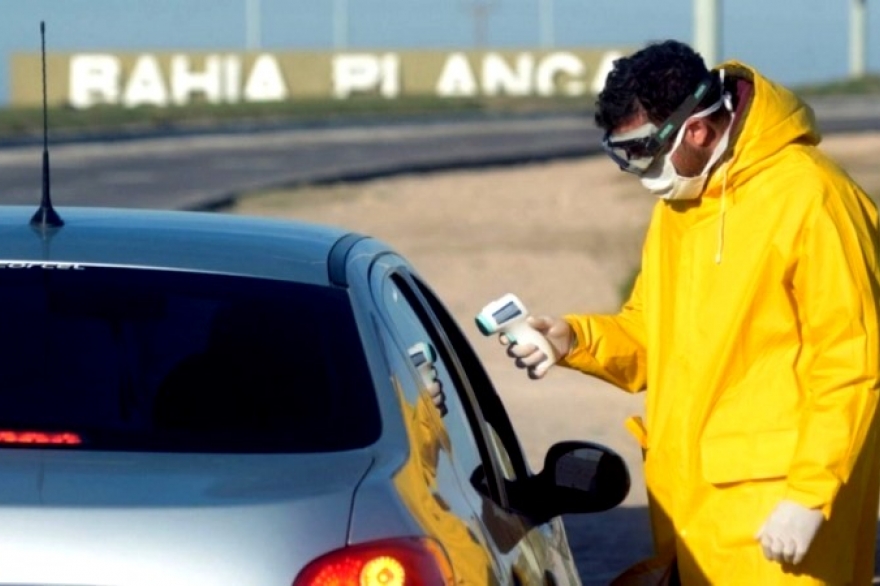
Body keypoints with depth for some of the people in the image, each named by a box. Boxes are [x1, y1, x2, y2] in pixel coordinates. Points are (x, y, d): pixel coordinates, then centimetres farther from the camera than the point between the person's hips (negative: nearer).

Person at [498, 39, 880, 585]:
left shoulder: (807, 198, -15)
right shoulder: (678, 199, 13)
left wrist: (809, 495, -17)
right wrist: (577, 339, -1)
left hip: (773, 510, -8)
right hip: (687, 497, 8)